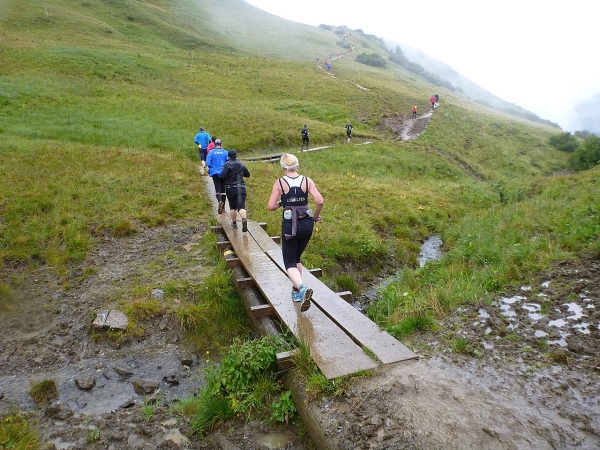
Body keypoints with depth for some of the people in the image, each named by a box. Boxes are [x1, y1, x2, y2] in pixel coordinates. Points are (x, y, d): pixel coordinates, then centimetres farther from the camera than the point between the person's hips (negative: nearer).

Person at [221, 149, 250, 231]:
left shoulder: (227, 164, -6)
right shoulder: (241, 165, 7)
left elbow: (223, 176, -17)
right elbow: (248, 174, 18)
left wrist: (223, 182, 3)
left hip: (230, 188, -2)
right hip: (241, 188, 2)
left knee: (232, 206, 14)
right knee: (241, 206, -6)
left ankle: (234, 223, 22)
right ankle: (244, 219, -32)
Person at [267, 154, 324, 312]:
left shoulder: (279, 182, -6)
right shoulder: (307, 181, -2)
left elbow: (270, 206, -10)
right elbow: (320, 201, -11)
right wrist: (315, 216, 6)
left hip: (290, 225, -3)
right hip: (307, 224, 4)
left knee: (290, 263, 4)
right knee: (297, 258, 24)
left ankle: (302, 288, -24)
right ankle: (297, 292, 30)